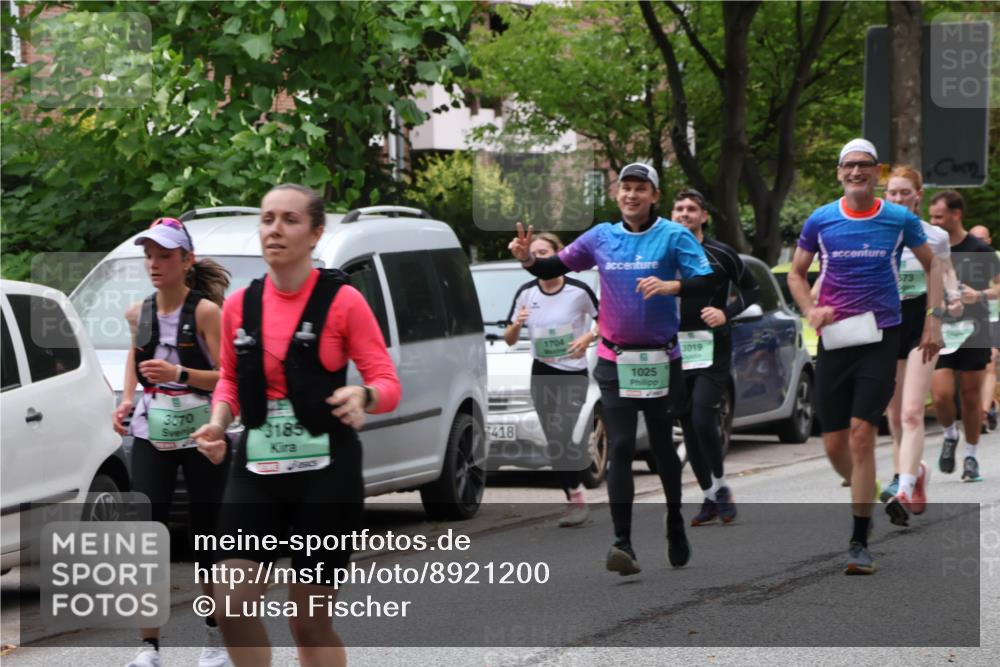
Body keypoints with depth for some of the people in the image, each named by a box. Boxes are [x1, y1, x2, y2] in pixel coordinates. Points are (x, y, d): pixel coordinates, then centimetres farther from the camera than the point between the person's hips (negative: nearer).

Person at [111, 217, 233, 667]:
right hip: (151, 436, 4)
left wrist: (179, 373, -27)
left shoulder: (204, 311, -10)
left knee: (207, 536, 4)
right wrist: (127, 399, 11)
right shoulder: (139, 313, 5)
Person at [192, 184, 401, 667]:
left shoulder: (342, 300, -6)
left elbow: (388, 383, -5)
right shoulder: (239, 305, 6)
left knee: (310, 621, 1)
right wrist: (218, 422, -1)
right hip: (256, 469, 4)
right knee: (232, 605, -9)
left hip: (326, 472, -4)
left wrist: (363, 397, -28)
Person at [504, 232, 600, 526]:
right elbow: (509, 340, 8)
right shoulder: (526, 293, 2)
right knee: (555, 443, 4)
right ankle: (574, 499, 12)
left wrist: (588, 337, -16)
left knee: (561, 435, -18)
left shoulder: (579, 291, -9)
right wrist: (516, 325, -14)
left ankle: (576, 499, -12)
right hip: (542, 373, 5)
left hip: (574, 372, -5)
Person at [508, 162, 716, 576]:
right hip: (614, 361, 1)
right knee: (619, 450, -9)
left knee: (662, 446, 12)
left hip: (660, 359, -1)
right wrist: (528, 259, -8)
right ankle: (622, 543, -16)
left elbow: (706, 283, -11)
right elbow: (555, 268, 12)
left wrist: (670, 285, -29)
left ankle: (675, 528, 31)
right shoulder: (601, 237, 6)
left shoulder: (673, 236, -3)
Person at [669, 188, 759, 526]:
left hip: (713, 349, -4)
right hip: (675, 351, 4)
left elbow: (751, 289, 6)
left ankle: (720, 485, 4)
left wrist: (726, 313, -9)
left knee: (703, 419, -16)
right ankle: (709, 498, 15)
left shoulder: (720, 254, 0)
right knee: (688, 427, 5)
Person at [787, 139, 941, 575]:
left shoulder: (900, 220, 1)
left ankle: (860, 542, -10)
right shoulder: (820, 221, 3)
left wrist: (932, 320, 6)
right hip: (834, 339, 2)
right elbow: (796, 273, 14)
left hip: (881, 338, -2)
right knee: (834, 445, 2)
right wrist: (810, 310, -5)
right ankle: (864, 495, 34)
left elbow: (932, 267, 15)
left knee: (861, 433, -14)